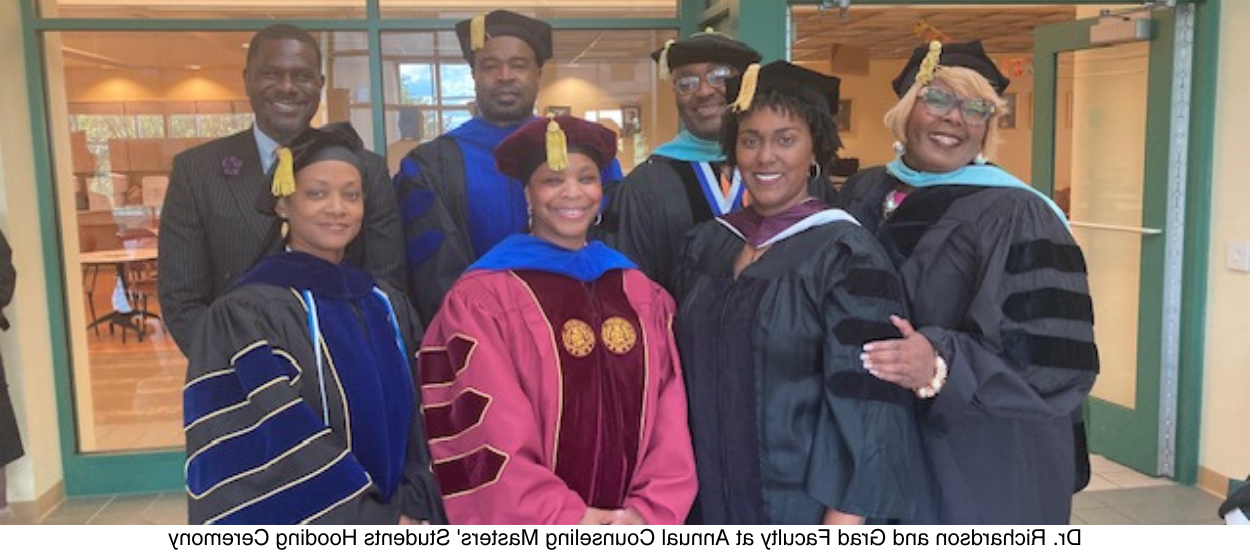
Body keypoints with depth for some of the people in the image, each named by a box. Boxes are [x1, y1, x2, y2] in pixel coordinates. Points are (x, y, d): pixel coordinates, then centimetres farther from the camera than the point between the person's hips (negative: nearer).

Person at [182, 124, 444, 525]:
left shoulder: (388, 307, 4)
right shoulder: (245, 315, -13)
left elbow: (415, 428, 4)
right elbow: (283, 448, -17)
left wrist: (412, 511, -10)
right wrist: (379, 522, -17)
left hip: (395, 522, 5)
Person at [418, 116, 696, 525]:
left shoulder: (642, 295, 5)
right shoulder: (482, 299, -9)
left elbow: (670, 419, 1)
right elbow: (489, 436, -13)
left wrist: (650, 511, -11)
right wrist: (565, 519, -17)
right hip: (529, 535, -4)